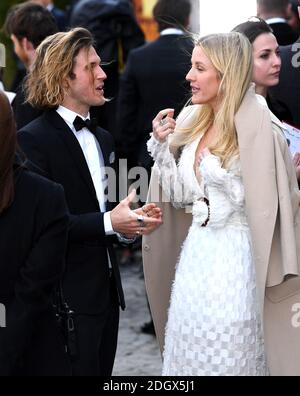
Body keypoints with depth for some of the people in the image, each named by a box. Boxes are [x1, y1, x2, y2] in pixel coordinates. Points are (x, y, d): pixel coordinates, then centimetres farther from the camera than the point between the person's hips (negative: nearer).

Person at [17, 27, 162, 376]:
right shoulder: (33, 139, -11)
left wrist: (128, 220, 0)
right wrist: (108, 223, -21)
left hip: (106, 291, 8)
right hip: (67, 298, -8)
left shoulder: (102, 138, 15)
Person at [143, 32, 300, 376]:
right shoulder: (193, 122, 8)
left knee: (228, 361, 1)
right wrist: (162, 146, 2)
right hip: (194, 256, 8)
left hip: (235, 258, -8)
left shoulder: (257, 131, -15)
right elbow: (181, 196, 10)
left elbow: (269, 205, -14)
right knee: (188, 359, 14)